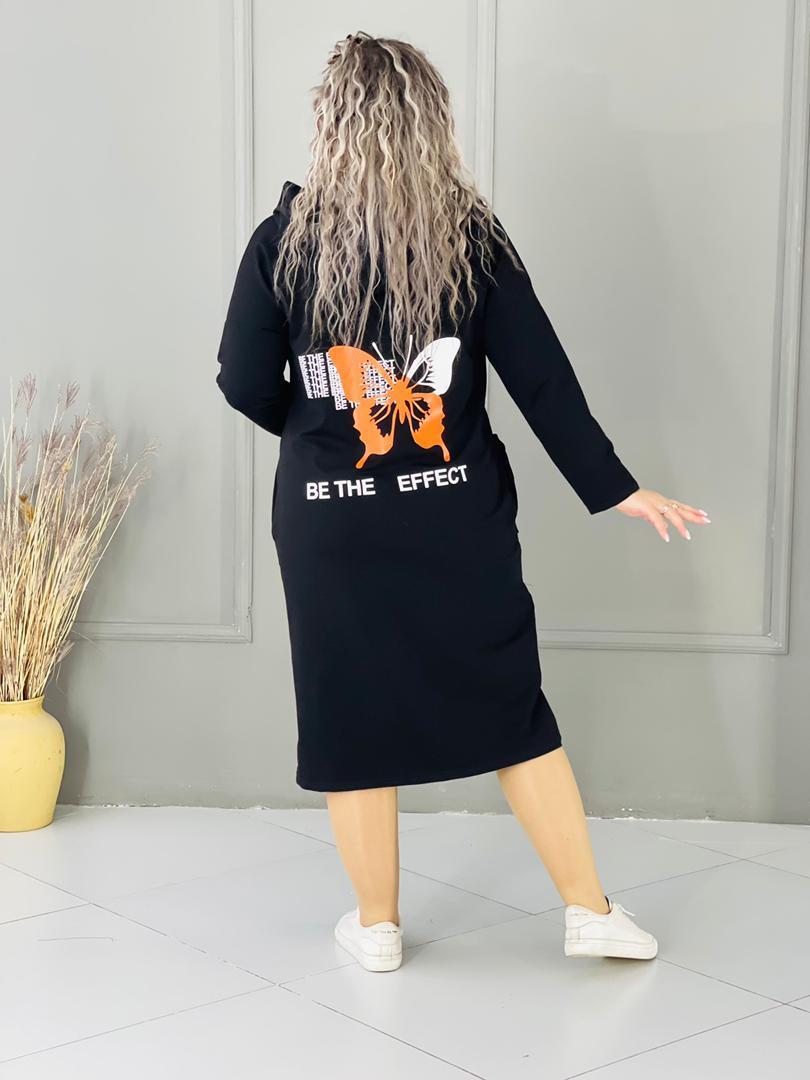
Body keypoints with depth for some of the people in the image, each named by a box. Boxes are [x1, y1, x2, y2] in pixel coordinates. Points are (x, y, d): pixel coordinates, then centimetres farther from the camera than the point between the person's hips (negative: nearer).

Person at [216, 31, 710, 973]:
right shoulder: (471, 236, -6)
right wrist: (611, 488, 2)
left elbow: (245, 384, -4)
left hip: (332, 522, -1)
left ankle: (376, 925, 24)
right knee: (511, 707, 12)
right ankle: (589, 910, 20)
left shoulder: (284, 241, -7)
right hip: (458, 515, 1)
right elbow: (540, 375, -5)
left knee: (352, 715, 12)